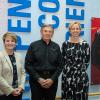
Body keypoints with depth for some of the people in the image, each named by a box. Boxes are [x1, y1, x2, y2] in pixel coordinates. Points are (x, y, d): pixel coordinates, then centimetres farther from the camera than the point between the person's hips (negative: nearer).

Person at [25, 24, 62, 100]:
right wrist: (38, 79, -10)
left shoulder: (56, 47, 6)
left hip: (52, 81, 2)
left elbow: (59, 65, 4)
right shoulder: (33, 45, -1)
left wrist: (52, 79, -7)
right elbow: (28, 65, -4)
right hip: (36, 80, -2)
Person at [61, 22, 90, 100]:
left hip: (81, 76, 0)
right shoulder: (65, 44, 2)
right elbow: (63, 60, 8)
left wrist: (82, 70, 5)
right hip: (67, 76, 1)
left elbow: (87, 60, 6)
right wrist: (67, 70, 7)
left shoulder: (85, 44, 0)